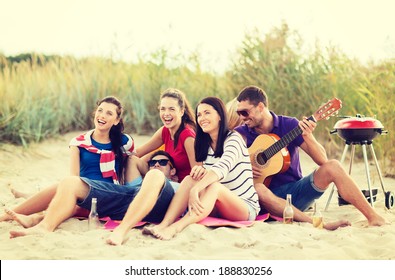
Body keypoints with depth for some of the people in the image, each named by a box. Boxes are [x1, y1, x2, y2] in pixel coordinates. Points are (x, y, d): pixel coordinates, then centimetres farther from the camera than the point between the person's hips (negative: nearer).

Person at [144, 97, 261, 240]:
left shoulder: (233, 138, -10)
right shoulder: (206, 145, 11)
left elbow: (222, 168, -29)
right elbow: (206, 175, 9)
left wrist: (195, 190, -41)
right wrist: (200, 171, -15)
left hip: (247, 208, -6)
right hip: (217, 208, 6)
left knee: (214, 186, -34)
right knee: (190, 179, -18)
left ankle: (176, 228, -51)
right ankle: (164, 224, -35)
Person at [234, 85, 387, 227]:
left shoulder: (288, 125, -1)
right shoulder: (241, 133, -1)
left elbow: (322, 160, -7)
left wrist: (307, 135, -23)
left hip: (297, 191, 2)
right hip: (271, 196, -1)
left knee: (332, 166, -21)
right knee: (256, 189, -37)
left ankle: (373, 217, -19)